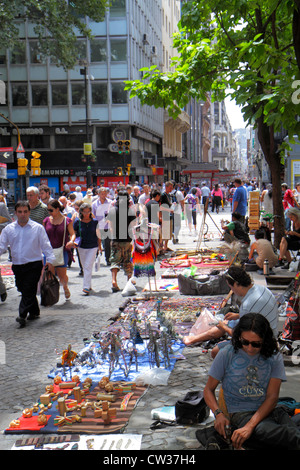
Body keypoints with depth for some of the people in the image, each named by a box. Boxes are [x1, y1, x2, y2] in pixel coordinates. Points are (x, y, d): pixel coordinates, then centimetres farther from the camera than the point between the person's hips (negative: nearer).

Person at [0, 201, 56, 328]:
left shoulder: (37, 228, -1)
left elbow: (45, 245, 0)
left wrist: (50, 260, -7)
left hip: (34, 264, -4)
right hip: (17, 265, 4)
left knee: (28, 290, -10)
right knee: (23, 289, 11)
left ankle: (22, 315, -11)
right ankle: (34, 312, 27)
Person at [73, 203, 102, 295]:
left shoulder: (94, 221, -5)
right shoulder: (77, 222, -6)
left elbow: (98, 235, 6)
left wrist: (99, 247, 11)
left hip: (93, 247, -2)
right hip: (81, 247, 2)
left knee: (88, 266, -11)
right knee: (84, 267, 12)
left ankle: (86, 287, -10)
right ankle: (89, 285, 28)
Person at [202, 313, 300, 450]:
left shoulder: (274, 357, 7)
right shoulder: (227, 354, 4)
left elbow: (272, 397, -1)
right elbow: (208, 390, 11)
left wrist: (250, 426, -16)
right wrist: (218, 414, -11)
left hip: (270, 410, 3)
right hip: (240, 413, -2)